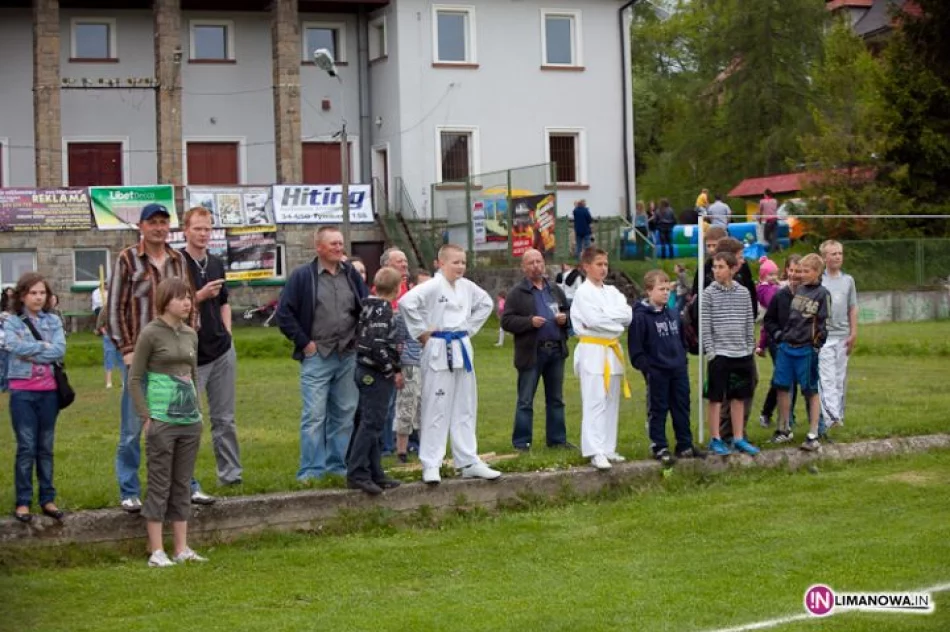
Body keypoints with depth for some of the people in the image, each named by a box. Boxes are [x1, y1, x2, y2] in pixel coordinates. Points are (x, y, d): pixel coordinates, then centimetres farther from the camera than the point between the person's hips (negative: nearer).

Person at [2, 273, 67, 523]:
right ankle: (23, 502, 3)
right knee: (26, 447, -3)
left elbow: (60, 350, -7)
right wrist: (44, 346, -10)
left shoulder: (53, 321, 8)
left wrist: (29, 352, -12)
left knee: (46, 446, 9)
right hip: (22, 391, -3)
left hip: (48, 390, 3)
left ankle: (47, 499, 15)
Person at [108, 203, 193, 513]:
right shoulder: (127, 260, -3)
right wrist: (127, 350, -9)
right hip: (139, 356, -4)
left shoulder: (178, 260, 9)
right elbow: (115, 307, -4)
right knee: (132, 428, 2)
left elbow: (190, 303, 15)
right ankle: (129, 493, 10)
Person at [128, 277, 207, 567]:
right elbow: (134, 379, -7)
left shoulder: (191, 334, 11)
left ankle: (182, 549, 15)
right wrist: (147, 417, -11)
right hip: (162, 421, -6)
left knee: (183, 484, 10)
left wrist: (196, 411, 14)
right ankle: (156, 551, 3)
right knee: (159, 484, -1)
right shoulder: (151, 333, -7)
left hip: (190, 420, 6)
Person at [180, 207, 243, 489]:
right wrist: (201, 295, -20)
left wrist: (226, 334, 12)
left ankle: (230, 472, 17)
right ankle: (187, 483, 6)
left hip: (222, 352, 6)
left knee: (224, 418, 10)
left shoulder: (216, 264, 12)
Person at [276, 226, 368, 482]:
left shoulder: (352, 275, 9)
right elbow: (284, 313, -5)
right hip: (316, 356, -5)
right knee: (314, 415, -6)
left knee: (345, 413, 9)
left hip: (348, 356, 5)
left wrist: (360, 339, 6)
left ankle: (339, 465, 19)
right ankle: (311, 470, 0)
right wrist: (304, 342, -7)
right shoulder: (302, 276, -4)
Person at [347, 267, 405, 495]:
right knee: (371, 423, -7)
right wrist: (393, 371, -16)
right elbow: (377, 345, -24)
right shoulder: (383, 309, -15)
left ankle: (375, 474, 18)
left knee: (371, 424, 12)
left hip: (366, 371, 10)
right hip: (376, 374, -10)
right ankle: (356, 474, -8)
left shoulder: (369, 305, 12)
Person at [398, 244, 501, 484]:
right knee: (436, 409, -4)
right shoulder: (432, 287, -14)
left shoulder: (467, 286, 7)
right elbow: (406, 302, -27)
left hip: (462, 350, 7)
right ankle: (430, 465, 3)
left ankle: (468, 461, 20)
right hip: (439, 351, -7)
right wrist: (421, 332, -18)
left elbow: (486, 303, 24)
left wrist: (470, 328, 13)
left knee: (465, 409, 12)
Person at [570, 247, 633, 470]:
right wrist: (618, 322, -5)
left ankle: (608, 449, 15)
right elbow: (594, 320, -18)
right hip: (592, 350, -7)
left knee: (611, 402, 9)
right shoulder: (583, 292, -5)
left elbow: (628, 315, 1)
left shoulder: (612, 291, 13)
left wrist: (606, 315, -11)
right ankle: (595, 452, -11)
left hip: (612, 350, 7)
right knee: (595, 402, -9)